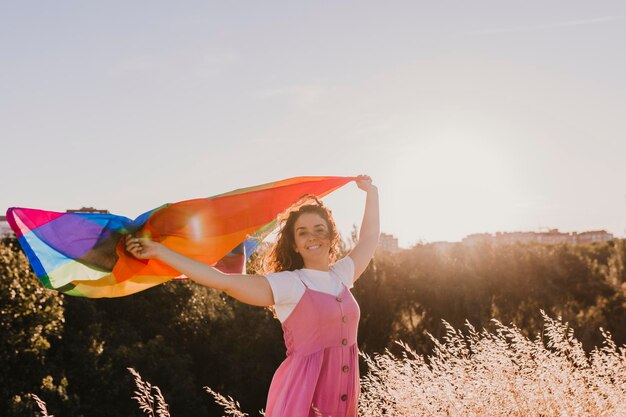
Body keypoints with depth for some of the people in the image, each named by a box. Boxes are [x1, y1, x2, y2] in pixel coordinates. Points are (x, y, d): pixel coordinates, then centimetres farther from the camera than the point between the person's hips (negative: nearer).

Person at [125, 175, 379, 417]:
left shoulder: (341, 275, 10)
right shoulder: (287, 285, -6)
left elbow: (369, 238, 26)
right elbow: (222, 280, -12)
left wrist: (371, 191, 32)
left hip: (343, 396, 5)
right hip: (301, 394, -5)